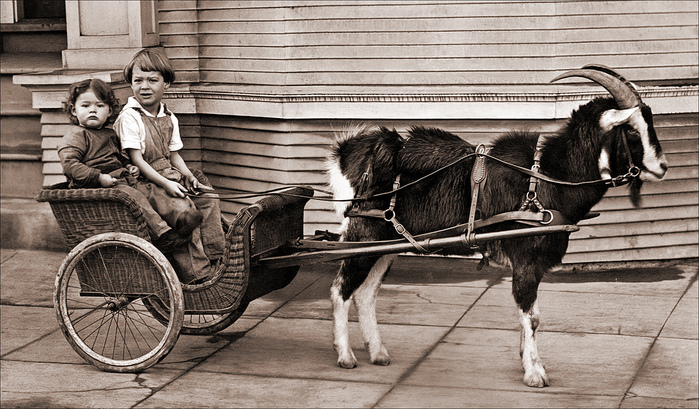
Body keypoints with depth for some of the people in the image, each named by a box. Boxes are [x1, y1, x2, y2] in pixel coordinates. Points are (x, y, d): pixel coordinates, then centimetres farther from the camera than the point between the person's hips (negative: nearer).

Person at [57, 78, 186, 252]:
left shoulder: (110, 135, 23)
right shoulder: (75, 136, -5)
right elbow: (70, 165, -18)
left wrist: (129, 166, 15)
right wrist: (98, 177, -24)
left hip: (119, 180, 9)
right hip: (96, 188, -9)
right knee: (135, 198, -27)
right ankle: (161, 234, -27)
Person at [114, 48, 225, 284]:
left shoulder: (169, 119, 14)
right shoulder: (129, 118, -10)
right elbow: (136, 159, -15)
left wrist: (188, 175, 2)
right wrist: (165, 183, -22)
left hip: (171, 179, 8)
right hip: (146, 183, -8)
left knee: (207, 200, -10)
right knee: (184, 211, -26)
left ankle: (215, 259, -5)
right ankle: (198, 272, -21)